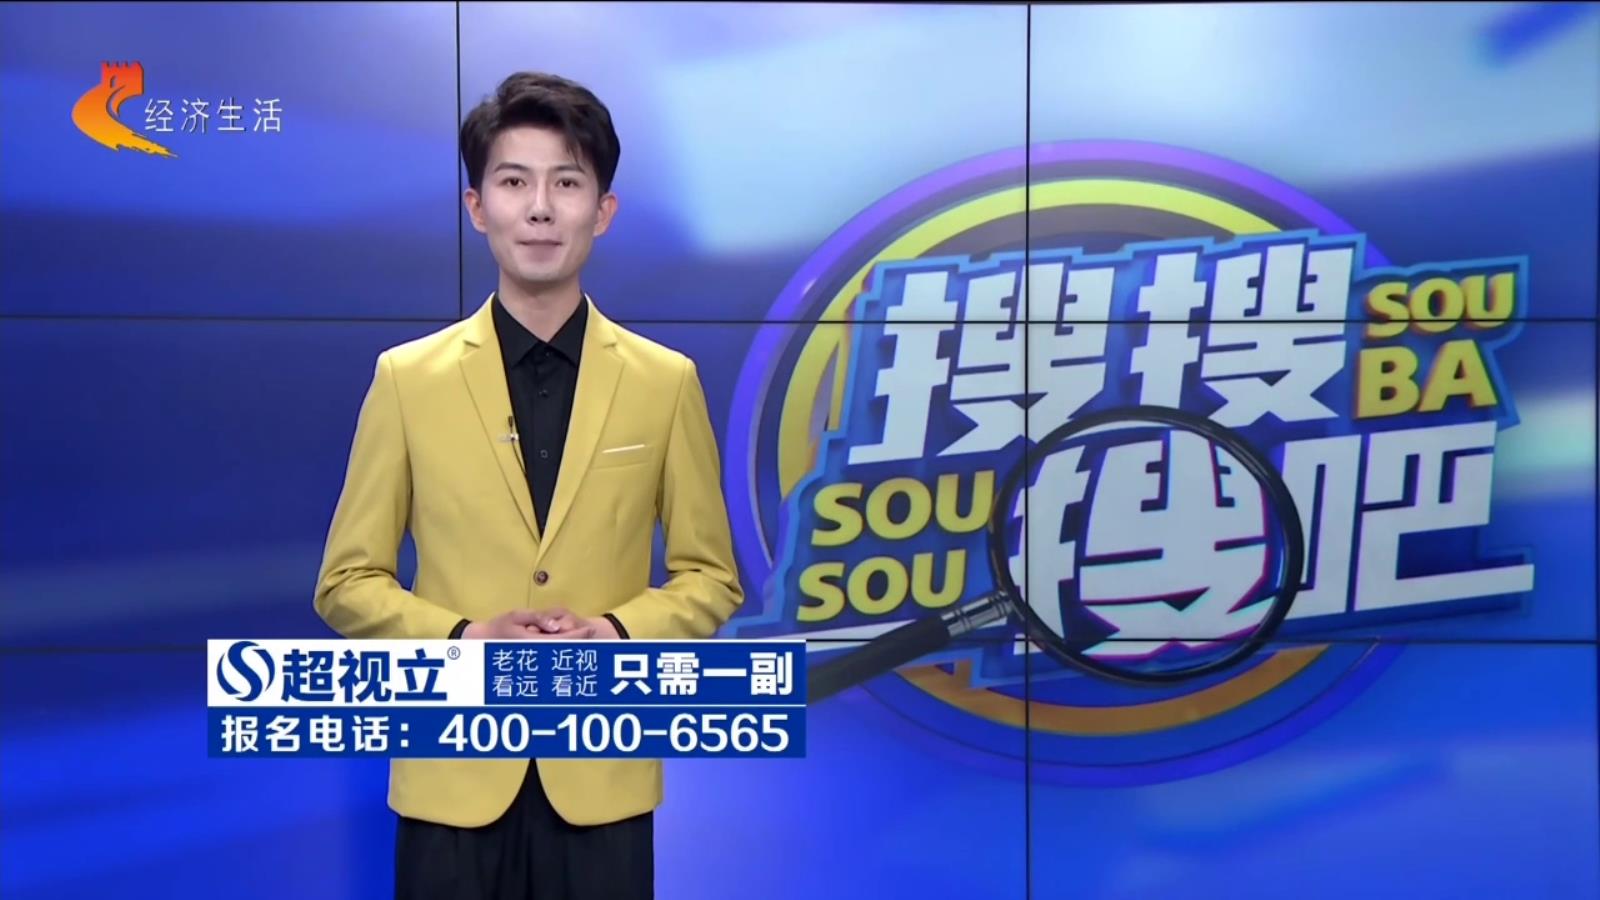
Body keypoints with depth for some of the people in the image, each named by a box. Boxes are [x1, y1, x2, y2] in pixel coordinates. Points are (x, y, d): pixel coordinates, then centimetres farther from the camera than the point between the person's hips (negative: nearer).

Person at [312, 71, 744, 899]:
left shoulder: (667, 382, 2)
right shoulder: (407, 377, 1)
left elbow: (710, 576, 7)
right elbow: (346, 582, 4)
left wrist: (618, 633, -12)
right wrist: (463, 638, -13)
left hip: (600, 777, 1)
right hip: (455, 776, 0)